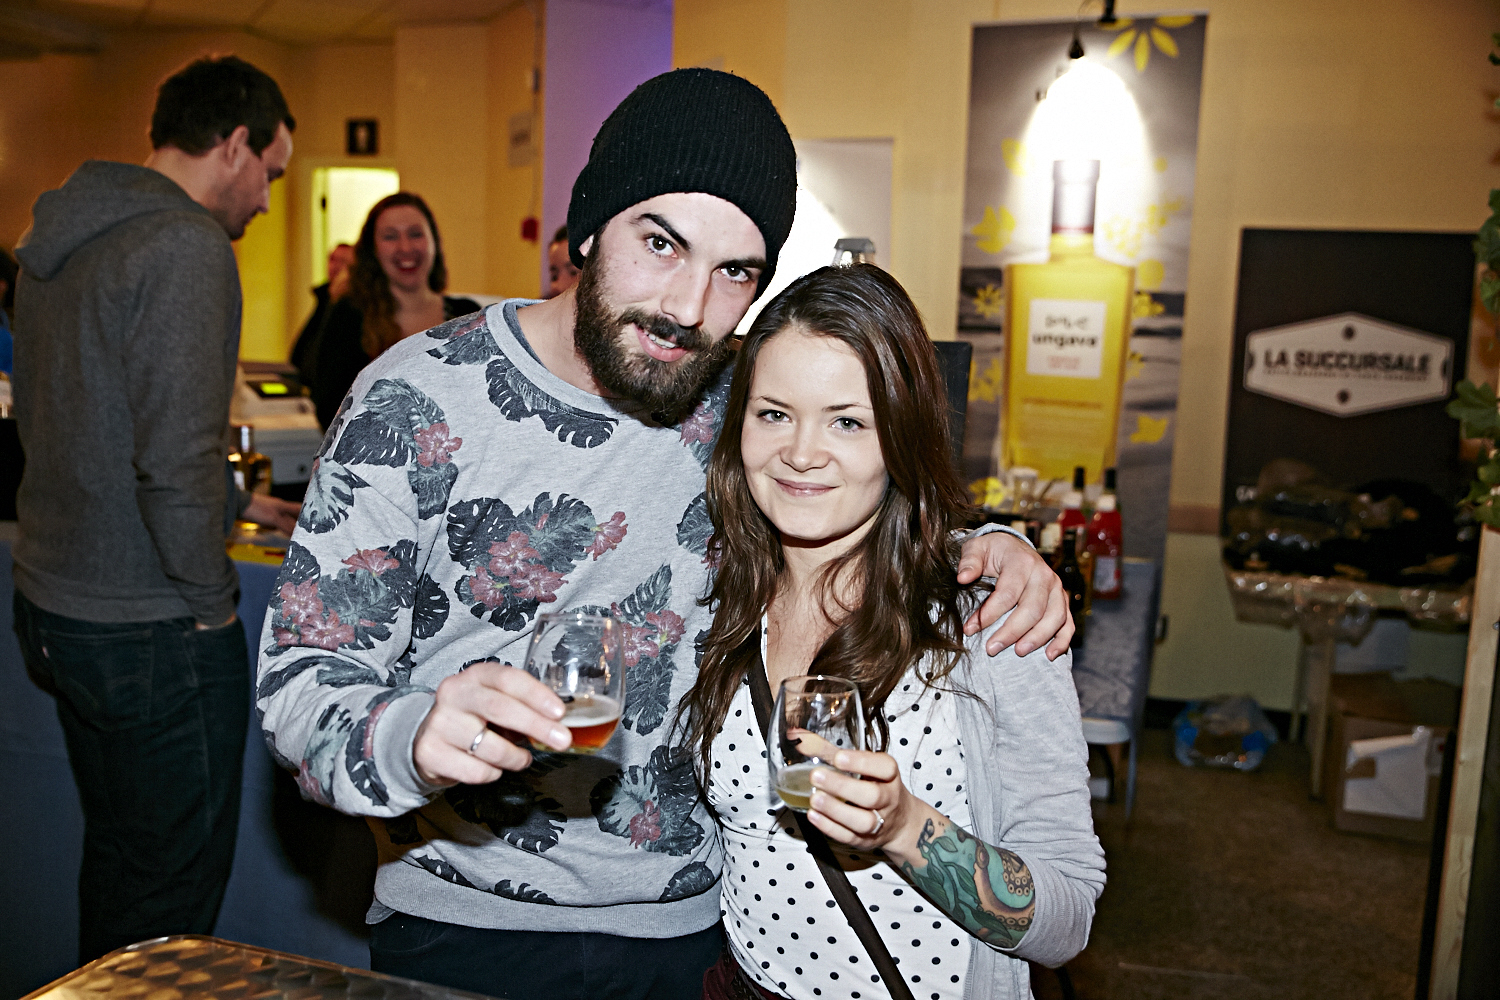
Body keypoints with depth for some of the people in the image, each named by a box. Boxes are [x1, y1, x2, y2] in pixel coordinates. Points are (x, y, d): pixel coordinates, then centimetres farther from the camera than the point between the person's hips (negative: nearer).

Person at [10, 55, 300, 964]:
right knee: (175, 887, 6)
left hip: (51, 606, 9)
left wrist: (230, 501, 23)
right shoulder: (188, 246, -18)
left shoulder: (60, 240, 11)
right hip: (148, 631, -9)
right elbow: (176, 457, -25)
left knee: (116, 856, 23)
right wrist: (211, 602, -12)